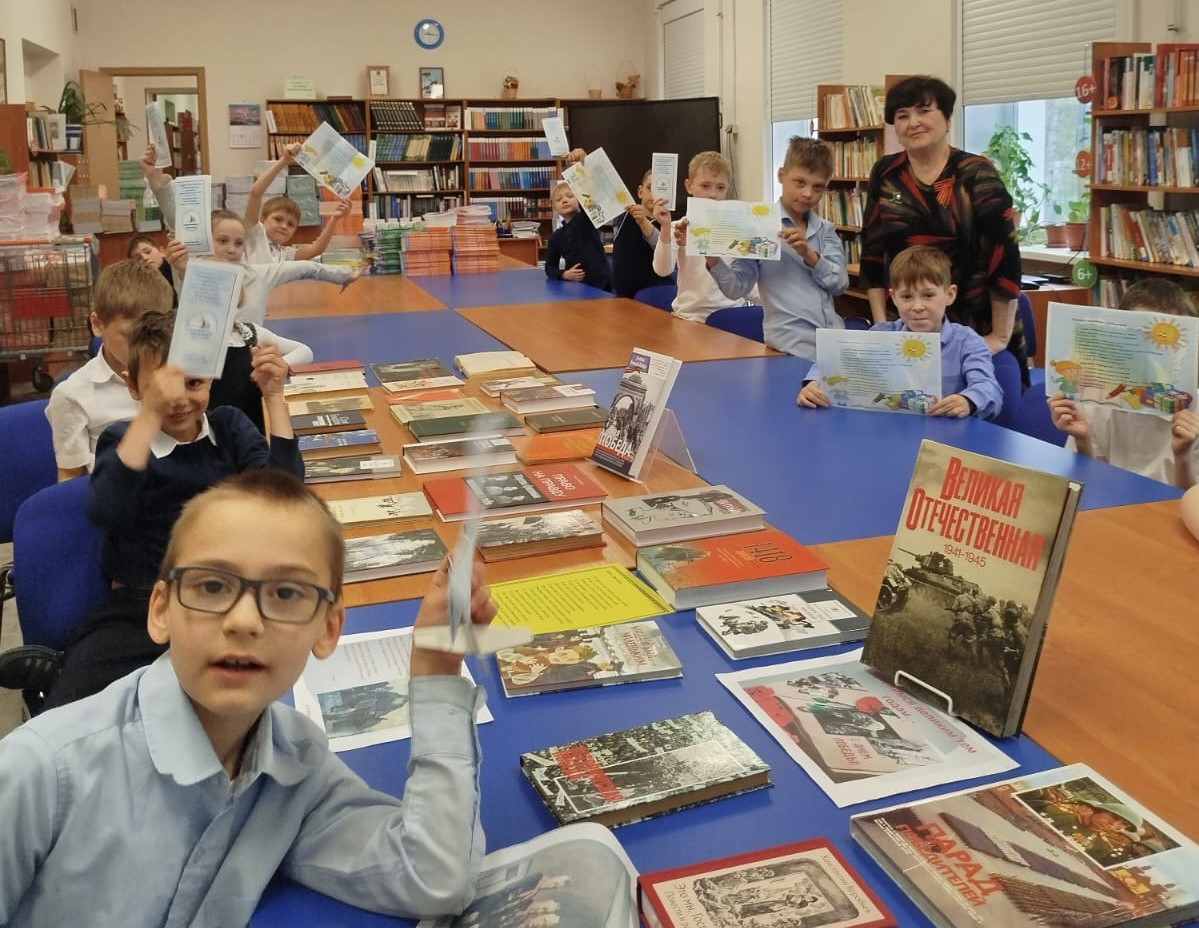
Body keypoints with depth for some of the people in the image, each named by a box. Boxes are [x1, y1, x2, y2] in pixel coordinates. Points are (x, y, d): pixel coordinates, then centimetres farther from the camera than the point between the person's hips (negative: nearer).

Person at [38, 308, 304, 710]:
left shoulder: (228, 426, 9)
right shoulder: (122, 439, 2)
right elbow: (106, 512, -20)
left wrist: (274, 396, -10)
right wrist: (152, 413, -28)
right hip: (139, 605, -2)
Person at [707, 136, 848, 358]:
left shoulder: (826, 230, 13)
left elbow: (839, 283, 2)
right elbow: (737, 287, -3)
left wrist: (809, 254, -13)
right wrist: (712, 259, -20)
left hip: (834, 339, 4)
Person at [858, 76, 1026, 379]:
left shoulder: (975, 174, -7)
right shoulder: (885, 174, 4)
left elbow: (1003, 254, -11)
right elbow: (873, 252, 7)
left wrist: (1001, 336, -13)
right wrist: (882, 326, 1)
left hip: (977, 332, -2)